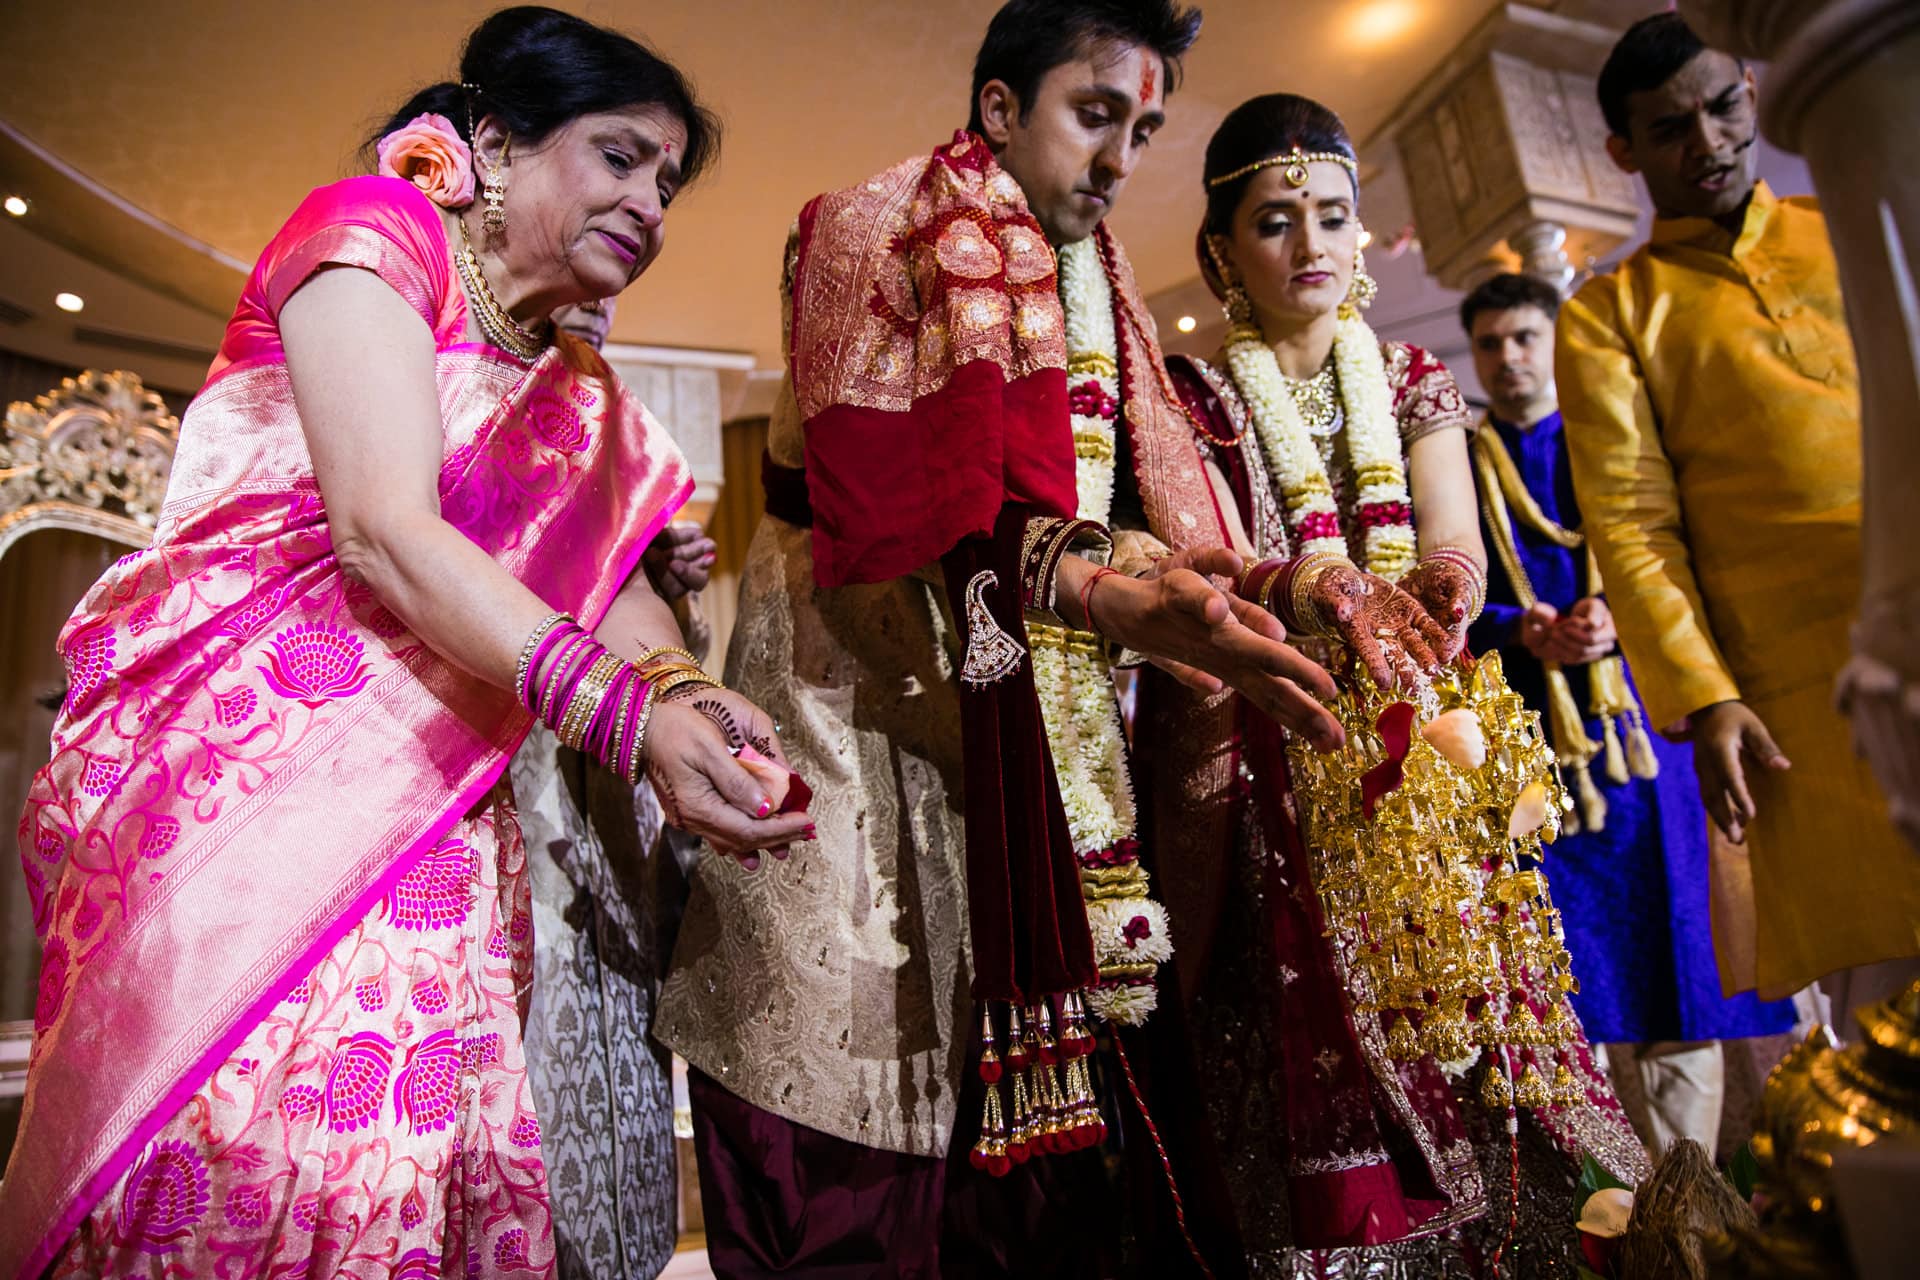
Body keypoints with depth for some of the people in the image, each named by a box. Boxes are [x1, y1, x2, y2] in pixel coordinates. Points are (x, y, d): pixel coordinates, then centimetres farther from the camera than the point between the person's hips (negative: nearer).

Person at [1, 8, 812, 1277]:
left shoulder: (581, 398, 19)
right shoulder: (373, 227, -2)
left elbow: (614, 590, 6)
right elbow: (383, 527, -16)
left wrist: (693, 700, -17)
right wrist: (626, 707, -27)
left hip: (428, 821, 6)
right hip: (234, 765, -5)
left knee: (430, 1156, -2)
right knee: (244, 1162, -13)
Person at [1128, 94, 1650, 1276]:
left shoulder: (1415, 383, 13)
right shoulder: (1187, 400, 4)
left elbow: (1459, 554, -1)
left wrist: (1434, 589, -25)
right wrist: (1315, 588, -32)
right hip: (1261, 787, -2)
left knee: (1456, 1037, 1)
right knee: (1301, 1082, -3)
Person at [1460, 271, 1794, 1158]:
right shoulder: (1457, 465, 12)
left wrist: (1621, 614, -14)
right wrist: (1525, 634, -14)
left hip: (1651, 718, 1)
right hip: (1536, 738, 0)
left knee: (1685, 939, -1)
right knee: (1596, 970, -1)